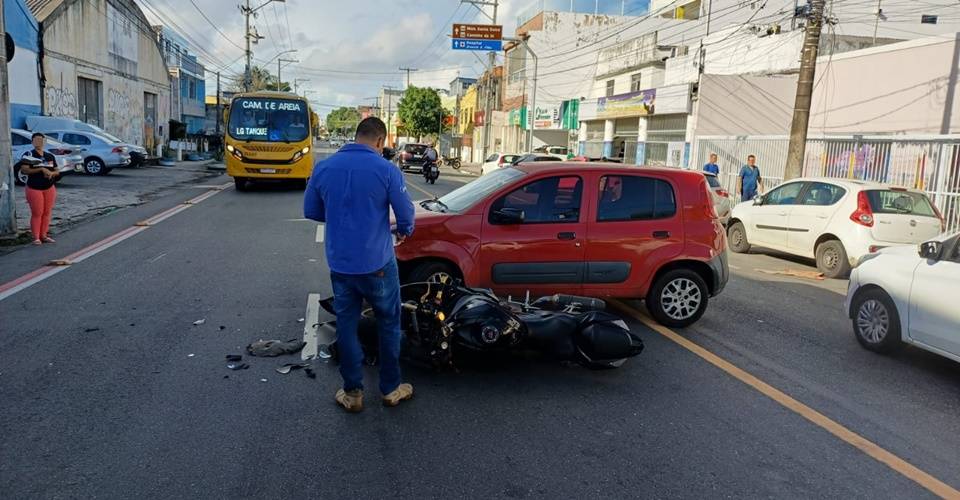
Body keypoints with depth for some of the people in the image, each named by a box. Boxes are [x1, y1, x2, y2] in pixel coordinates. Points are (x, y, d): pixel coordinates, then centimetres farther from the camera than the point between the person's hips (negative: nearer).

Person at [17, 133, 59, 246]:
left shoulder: (50, 156, 10)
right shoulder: (28, 155, -4)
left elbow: (57, 171, 14)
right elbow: (24, 169, -16)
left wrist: (52, 173, -10)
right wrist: (41, 169, -24)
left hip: (50, 188, 4)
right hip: (34, 189, -4)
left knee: (47, 213, 6)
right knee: (37, 213, -4)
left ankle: (44, 235, 15)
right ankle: (36, 238, 4)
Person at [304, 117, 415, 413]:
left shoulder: (324, 168, -1)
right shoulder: (386, 170, -13)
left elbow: (311, 211, 8)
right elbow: (405, 214, -8)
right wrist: (404, 231, 14)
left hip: (340, 263, 3)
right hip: (377, 263, -3)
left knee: (346, 325, 14)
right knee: (388, 324, 14)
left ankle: (352, 393, 22)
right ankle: (391, 389, 24)